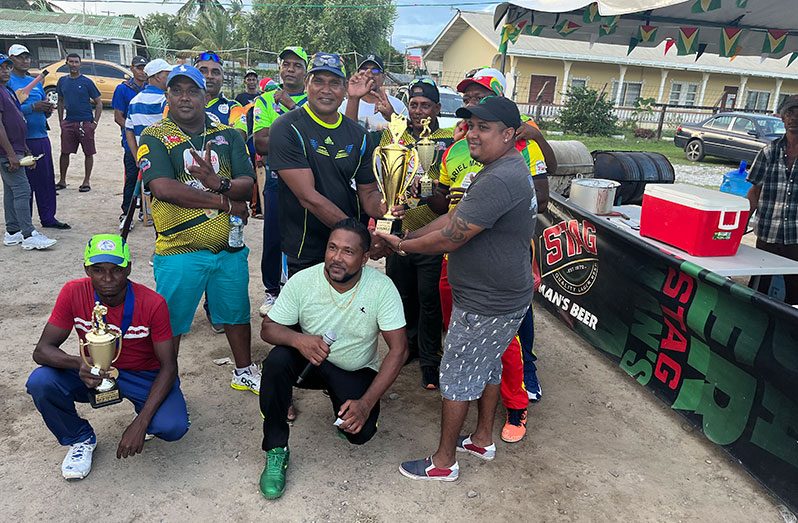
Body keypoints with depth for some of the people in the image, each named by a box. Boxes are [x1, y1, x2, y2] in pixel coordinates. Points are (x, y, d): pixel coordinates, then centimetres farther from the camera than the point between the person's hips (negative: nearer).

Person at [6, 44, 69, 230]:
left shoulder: (36, 82, 18)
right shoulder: (8, 82, -4)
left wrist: (48, 109, -1)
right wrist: (33, 107, -21)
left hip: (41, 138, 6)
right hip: (22, 140, -6)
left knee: (46, 180, 9)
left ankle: (48, 218, 18)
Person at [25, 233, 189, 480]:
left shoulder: (152, 304, -24)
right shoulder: (73, 293, -18)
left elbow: (168, 366, -19)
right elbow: (42, 350, -14)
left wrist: (141, 423, -28)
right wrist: (78, 363, -39)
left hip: (144, 376, -2)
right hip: (93, 373, 3)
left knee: (173, 427, -28)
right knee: (40, 382, -26)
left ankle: (144, 414, 11)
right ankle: (81, 439, 3)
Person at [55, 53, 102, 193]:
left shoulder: (86, 82, -3)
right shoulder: (62, 81, 9)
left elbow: (99, 103, -2)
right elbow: (60, 101, 18)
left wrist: (95, 122, -10)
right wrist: (60, 121, 9)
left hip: (85, 122, -4)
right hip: (68, 122, 4)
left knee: (88, 153, 2)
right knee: (64, 152, 6)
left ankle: (86, 182, 12)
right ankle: (62, 181, 16)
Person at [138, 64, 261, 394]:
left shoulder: (227, 135, 6)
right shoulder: (154, 138, -5)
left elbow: (247, 185, -3)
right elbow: (163, 188, -20)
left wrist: (218, 182, -25)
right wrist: (225, 201, -16)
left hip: (230, 247, 4)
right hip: (179, 252, -3)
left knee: (236, 313, 19)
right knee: (170, 324, 10)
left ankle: (244, 372, 39)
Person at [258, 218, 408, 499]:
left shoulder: (382, 287, -22)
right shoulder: (302, 281, -19)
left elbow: (398, 349, -20)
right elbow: (268, 328, -11)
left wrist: (367, 403, -28)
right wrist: (298, 339, -36)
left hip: (356, 371, 0)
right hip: (309, 361, 1)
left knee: (360, 431, -23)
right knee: (277, 360, -31)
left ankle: (341, 401, 15)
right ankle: (276, 449, -12)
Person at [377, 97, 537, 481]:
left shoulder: (499, 181, -28)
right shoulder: (508, 169, 9)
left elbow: (450, 238, -26)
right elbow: (455, 216, 9)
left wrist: (402, 246, -11)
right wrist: (411, 236, 1)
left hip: (485, 305, -10)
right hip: (502, 296, 10)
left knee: (456, 376, 4)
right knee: (488, 366, 23)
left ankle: (444, 462, 21)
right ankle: (483, 440, 42)